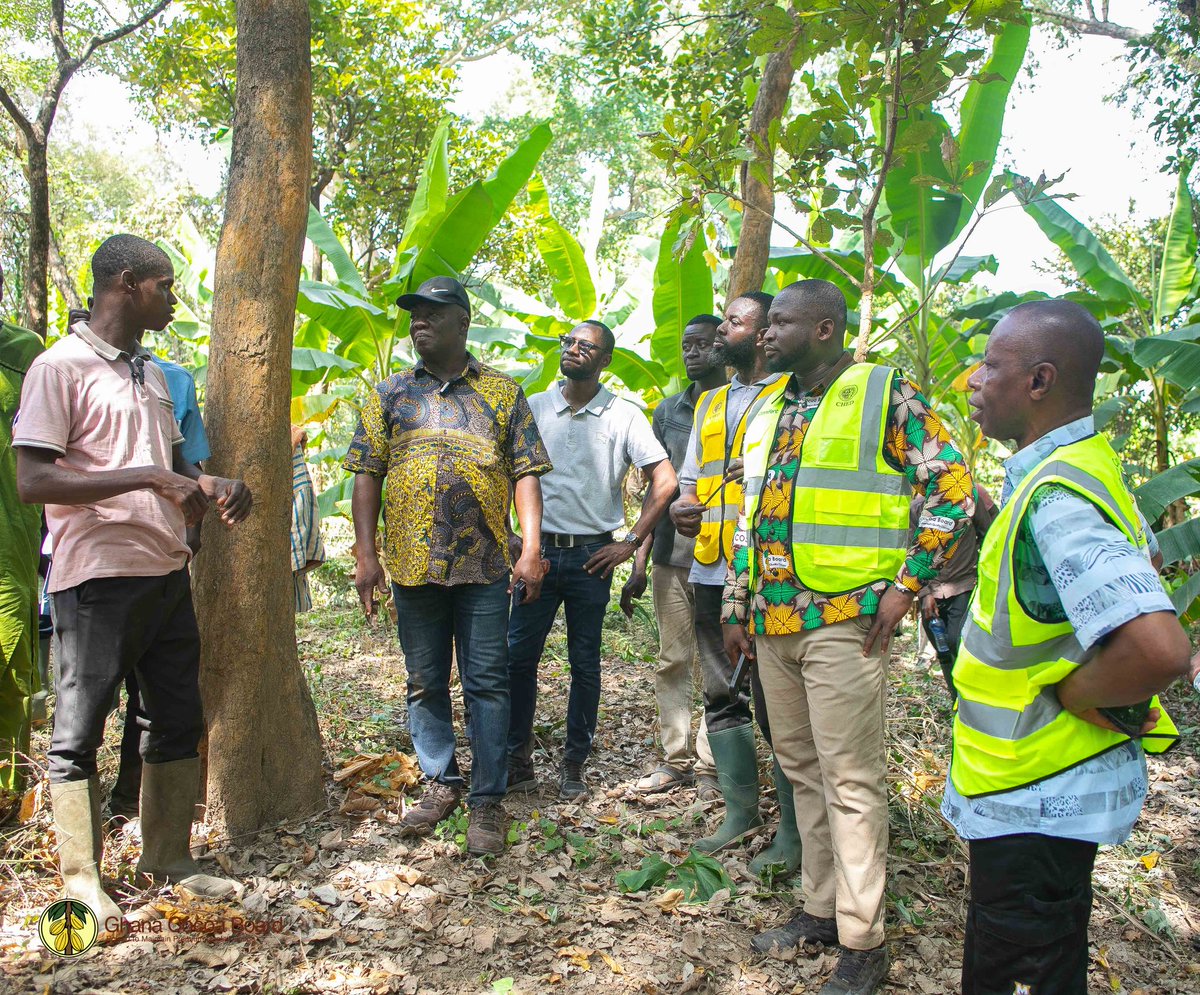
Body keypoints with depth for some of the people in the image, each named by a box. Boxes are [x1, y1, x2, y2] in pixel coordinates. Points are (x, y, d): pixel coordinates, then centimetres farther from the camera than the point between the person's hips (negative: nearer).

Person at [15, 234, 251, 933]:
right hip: (98, 579, -8)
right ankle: (81, 877, 20)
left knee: (179, 720, 13)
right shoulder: (61, 367, -9)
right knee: (80, 732, 6)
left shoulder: (152, 374, 15)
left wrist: (211, 484, 5)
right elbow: (33, 481, -17)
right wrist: (147, 477, -23)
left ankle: (169, 859, 27)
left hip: (168, 572, 8)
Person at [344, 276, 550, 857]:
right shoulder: (391, 393, 10)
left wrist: (531, 550, -9)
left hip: (485, 566, -2)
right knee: (425, 682, 12)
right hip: (412, 564, 2)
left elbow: (525, 474, 1)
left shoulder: (503, 393, 6)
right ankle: (441, 784, 28)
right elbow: (367, 475, 6)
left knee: (487, 682, 2)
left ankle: (487, 799, 14)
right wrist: (365, 554, -2)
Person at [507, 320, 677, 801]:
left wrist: (631, 542, -6)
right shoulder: (532, 408, 6)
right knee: (518, 656, 2)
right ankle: (517, 761, 16)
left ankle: (574, 765, 20)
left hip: (591, 556, -2)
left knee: (585, 663, 7)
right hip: (537, 550, 2)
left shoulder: (624, 415, -1)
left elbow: (664, 481, -2)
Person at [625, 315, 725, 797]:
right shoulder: (668, 410, 13)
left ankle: (709, 764, 13)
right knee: (672, 661, 7)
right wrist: (639, 564, 9)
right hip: (672, 553, 4)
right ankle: (676, 759, 18)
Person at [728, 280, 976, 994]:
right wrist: (739, 608, 17)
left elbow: (953, 488, -8)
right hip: (773, 622, 7)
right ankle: (822, 909, 30)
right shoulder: (766, 410, 15)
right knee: (801, 768, 15)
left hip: (843, 621, -7)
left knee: (850, 780, -1)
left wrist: (904, 587, -13)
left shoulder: (886, 393, -5)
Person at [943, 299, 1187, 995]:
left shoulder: (1056, 499, -29)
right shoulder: (1087, 465, 4)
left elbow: (1160, 648, -39)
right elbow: (1135, 563, 23)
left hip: (1039, 797, -10)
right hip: (1049, 785, 10)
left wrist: (1070, 693, -22)